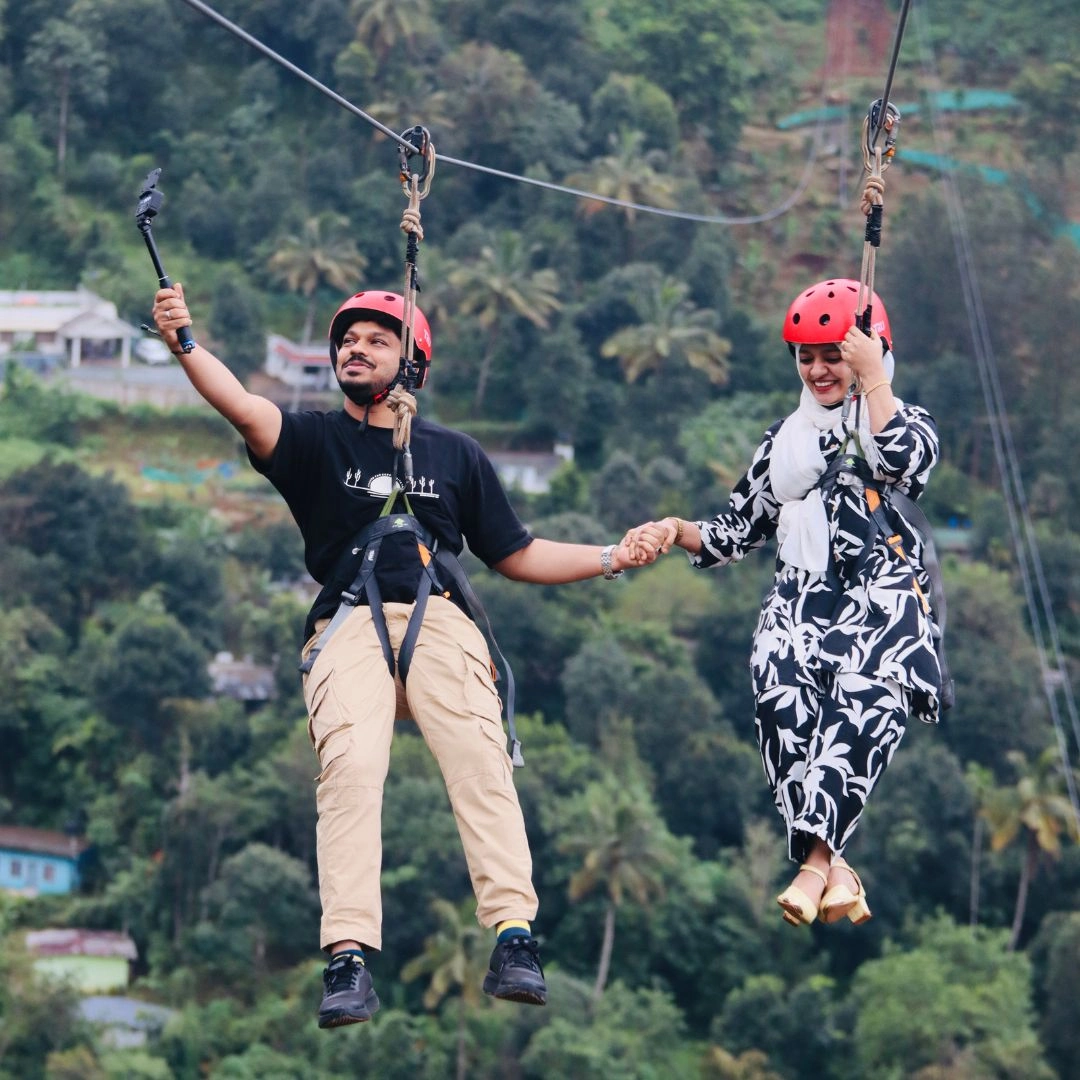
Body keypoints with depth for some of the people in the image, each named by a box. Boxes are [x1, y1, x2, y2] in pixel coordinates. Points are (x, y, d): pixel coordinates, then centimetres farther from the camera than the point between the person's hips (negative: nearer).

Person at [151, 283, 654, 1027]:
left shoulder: (455, 455, 25)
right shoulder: (315, 441, 18)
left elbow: (516, 555, 29)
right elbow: (244, 409, -3)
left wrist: (610, 560, 18)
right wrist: (184, 344, -20)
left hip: (439, 620, 1)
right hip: (348, 626, -1)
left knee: (478, 758, -25)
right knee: (350, 766, -26)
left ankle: (515, 938, -34)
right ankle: (350, 960, -34)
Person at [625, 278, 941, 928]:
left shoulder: (908, 423, 14)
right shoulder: (785, 442, 26)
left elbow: (902, 461, -11)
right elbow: (737, 533, 27)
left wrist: (873, 380, -5)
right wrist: (677, 531, 10)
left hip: (884, 602, -3)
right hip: (800, 604, 3)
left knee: (865, 703, -32)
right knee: (783, 700, -28)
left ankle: (813, 862, -43)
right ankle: (835, 872, -34)